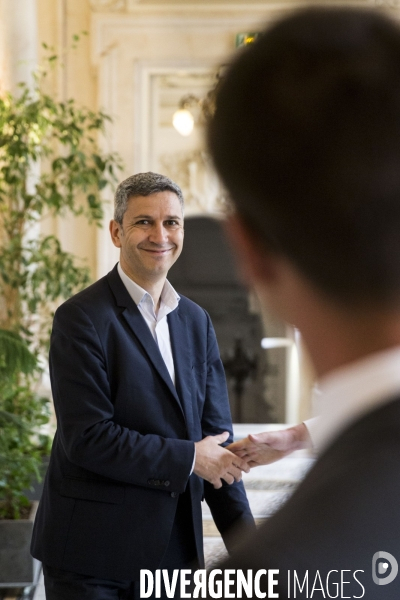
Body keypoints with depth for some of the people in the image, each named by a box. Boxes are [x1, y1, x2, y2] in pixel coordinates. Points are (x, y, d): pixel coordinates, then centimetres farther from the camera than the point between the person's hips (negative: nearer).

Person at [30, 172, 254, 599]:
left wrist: (246, 545, 2)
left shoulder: (195, 321, 10)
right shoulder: (82, 318, -10)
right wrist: (188, 458, -14)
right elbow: (86, 437, -18)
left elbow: (215, 436, 9)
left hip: (173, 546, 6)